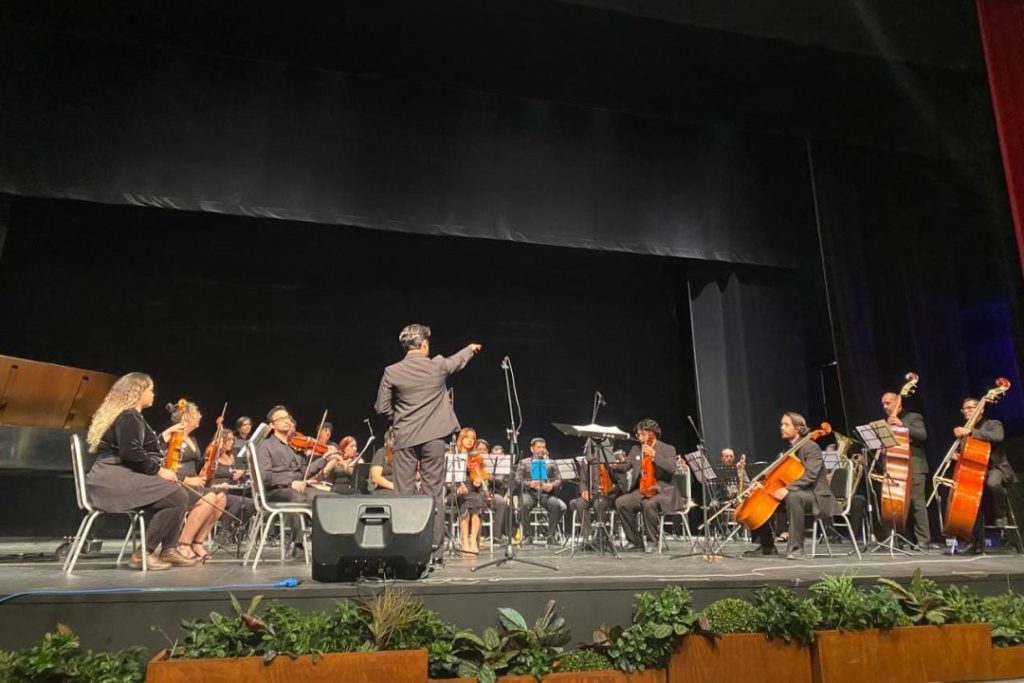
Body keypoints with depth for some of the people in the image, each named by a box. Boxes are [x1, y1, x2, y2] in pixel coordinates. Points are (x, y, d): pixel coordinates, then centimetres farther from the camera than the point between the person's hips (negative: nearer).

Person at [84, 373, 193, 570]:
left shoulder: (129, 415, 20)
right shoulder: (128, 417, -13)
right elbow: (131, 453, -24)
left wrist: (162, 437, 23)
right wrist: (159, 470, -16)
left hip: (119, 477, 11)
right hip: (114, 479, -11)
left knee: (177, 494, 7)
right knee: (176, 498, -20)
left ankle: (168, 550, 4)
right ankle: (143, 553, -14)